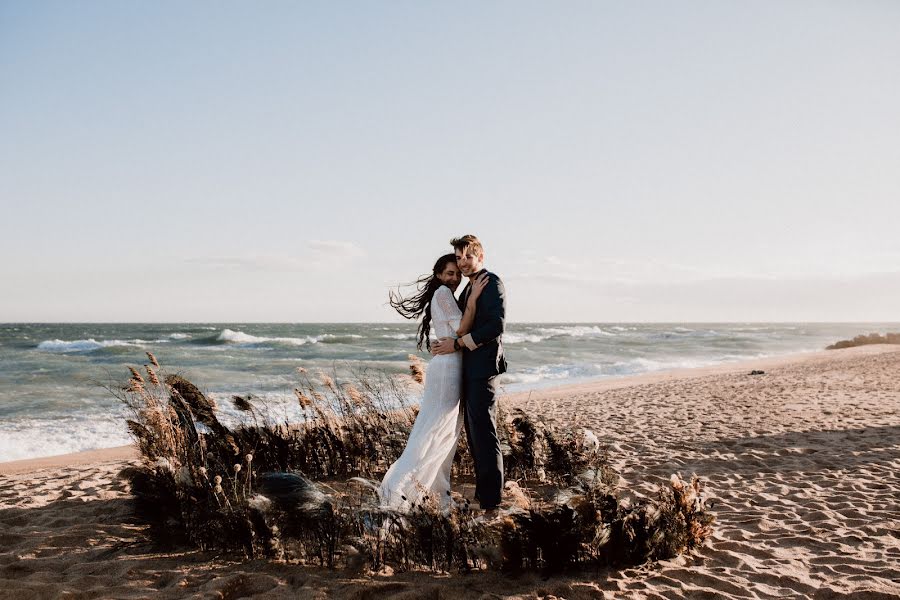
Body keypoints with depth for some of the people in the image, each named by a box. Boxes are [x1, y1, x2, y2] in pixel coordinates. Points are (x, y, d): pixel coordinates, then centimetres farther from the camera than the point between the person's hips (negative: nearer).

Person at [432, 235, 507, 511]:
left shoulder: (492, 283, -9)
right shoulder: (470, 287, 20)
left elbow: (496, 325, -19)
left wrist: (458, 343, -16)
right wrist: (445, 343, 10)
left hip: (483, 366, -10)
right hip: (469, 369, 10)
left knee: (483, 431, -7)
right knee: (474, 429, 13)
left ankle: (491, 499, 0)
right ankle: (483, 492, 22)